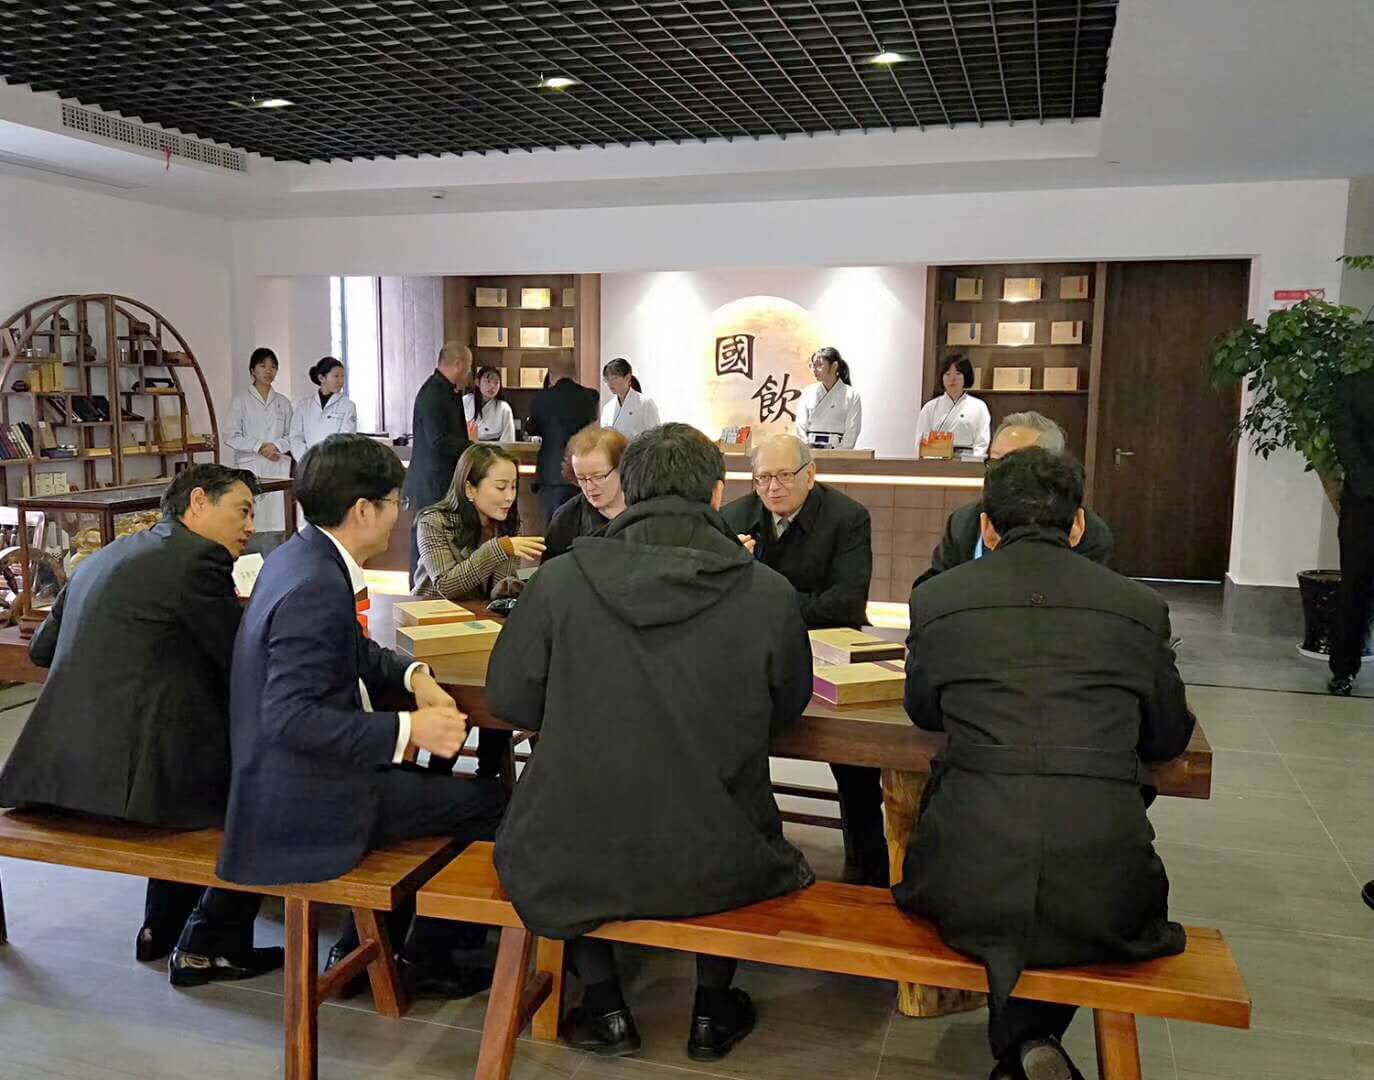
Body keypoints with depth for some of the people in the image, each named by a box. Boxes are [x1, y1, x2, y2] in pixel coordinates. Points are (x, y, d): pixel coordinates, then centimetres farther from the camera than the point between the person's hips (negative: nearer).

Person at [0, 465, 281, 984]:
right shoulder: (199, 558, -9)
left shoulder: (105, 556, 17)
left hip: (60, 767, 9)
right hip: (130, 775, -9)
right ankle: (216, 949, 14)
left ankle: (162, 927, 34)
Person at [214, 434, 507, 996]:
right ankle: (429, 955, 16)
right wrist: (407, 731, -31)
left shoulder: (302, 555, 4)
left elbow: (352, 650, 17)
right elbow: (289, 715, -31)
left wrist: (413, 673, -1)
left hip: (288, 775, 10)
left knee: (434, 781, 24)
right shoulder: (314, 589, -26)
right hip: (309, 796, -10)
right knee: (488, 802, -5)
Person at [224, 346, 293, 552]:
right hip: (250, 468, -2)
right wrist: (259, 447, -11)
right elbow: (231, 436, -1)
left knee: (277, 521, -3)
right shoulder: (241, 400, 4)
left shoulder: (282, 402, 12)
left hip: (278, 468, 3)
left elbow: (291, 435, 11)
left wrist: (276, 446, -8)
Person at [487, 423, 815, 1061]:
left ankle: (605, 1008, 32)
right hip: (716, 871, 1)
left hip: (573, 869, 0)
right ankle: (712, 1011, 37)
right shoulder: (769, 595, -12)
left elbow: (508, 702, 0)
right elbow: (788, 707, 6)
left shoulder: (560, 581, -12)